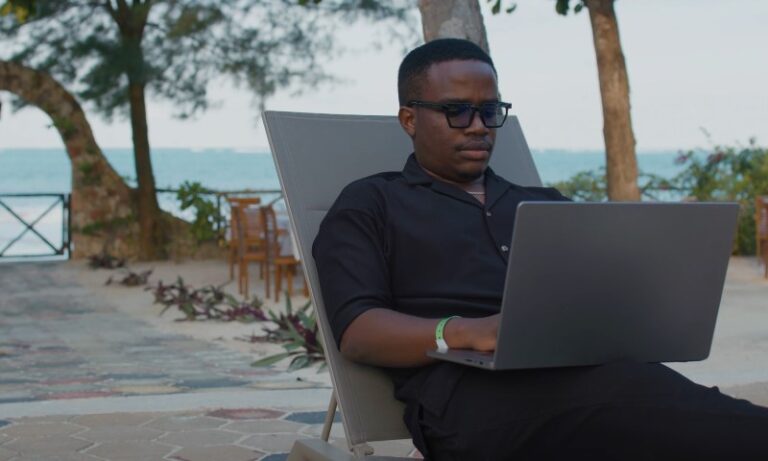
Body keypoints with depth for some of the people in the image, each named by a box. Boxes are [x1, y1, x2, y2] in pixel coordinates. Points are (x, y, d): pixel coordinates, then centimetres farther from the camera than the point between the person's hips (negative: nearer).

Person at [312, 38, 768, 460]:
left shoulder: (543, 204, 33)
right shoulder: (370, 205, 17)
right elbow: (357, 331, 2)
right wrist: (466, 333, -18)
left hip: (587, 368, 6)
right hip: (471, 389, -5)